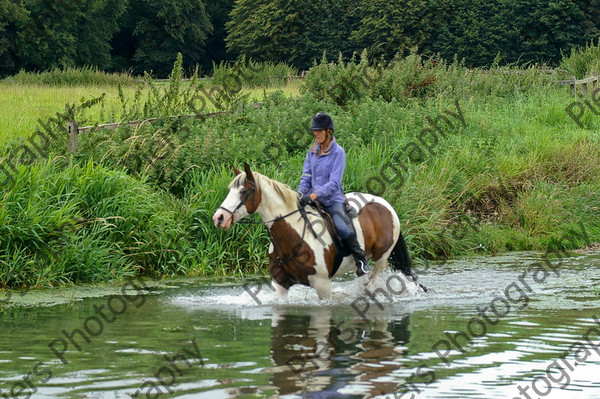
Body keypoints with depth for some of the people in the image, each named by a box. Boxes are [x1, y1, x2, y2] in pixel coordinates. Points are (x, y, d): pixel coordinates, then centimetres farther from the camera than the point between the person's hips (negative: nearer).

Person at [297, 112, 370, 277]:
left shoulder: (338, 152, -7)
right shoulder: (312, 151, 11)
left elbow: (334, 183, -15)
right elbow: (306, 177, 10)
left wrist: (314, 195, -28)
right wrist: (300, 194, -11)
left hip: (333, 200, -6)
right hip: (313, 200, 6)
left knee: (343, 228, -29)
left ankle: (361, 259, -7)